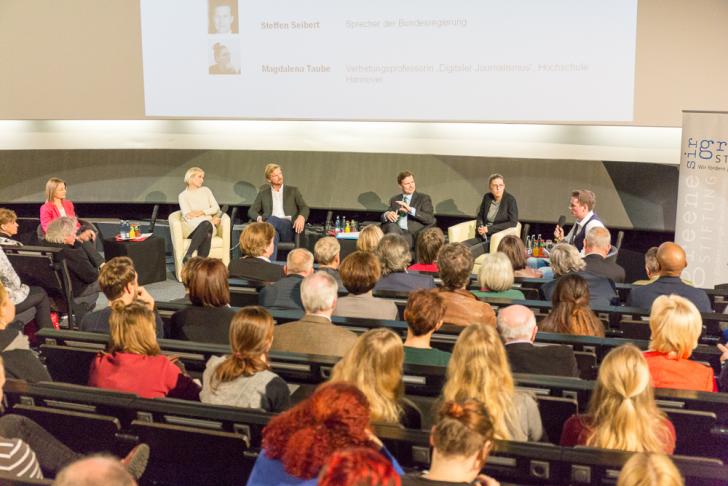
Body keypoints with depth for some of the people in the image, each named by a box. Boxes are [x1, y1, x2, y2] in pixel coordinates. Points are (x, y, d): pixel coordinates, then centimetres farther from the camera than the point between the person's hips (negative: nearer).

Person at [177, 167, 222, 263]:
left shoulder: (206, 190, 21)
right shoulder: (183, 196, 9)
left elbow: (216, 208, 13)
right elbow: (187, 216, -3)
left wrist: (201, 212, -6)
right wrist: (211, 220, -7)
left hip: (209, 223, 3)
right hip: (192, 227, -2)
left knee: (206, 226, -37)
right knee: (206, 224, -39)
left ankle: (188, 256, -49)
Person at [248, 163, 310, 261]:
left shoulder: (293, 191, 22)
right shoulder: (263, 193, 24)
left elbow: (305, 208, 13)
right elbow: (251, 211, 16)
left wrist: (301, 217, -13)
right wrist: (259, 218, -10)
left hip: (288, 228, -1)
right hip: (272, 224, 1)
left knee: (272, 219, -36)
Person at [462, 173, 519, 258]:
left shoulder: (510, 200, -7)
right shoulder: (487, 197, 9)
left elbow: (513, 223, -13)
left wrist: (489, 228, -16)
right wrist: (480, 227, -2)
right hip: (483, 237, 6)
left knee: (470, 252, -31)